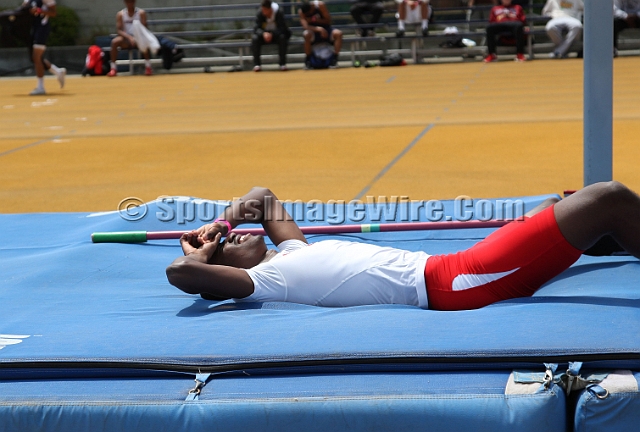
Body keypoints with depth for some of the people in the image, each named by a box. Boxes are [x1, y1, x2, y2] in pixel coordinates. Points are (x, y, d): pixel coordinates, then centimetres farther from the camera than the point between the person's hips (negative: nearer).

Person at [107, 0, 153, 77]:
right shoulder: (120, 14, 3)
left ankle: (148, 67, -31)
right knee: (114, 41, -31)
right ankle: (113, 68, -25)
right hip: (126, 38, 1)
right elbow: (120, 31, -4)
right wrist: (130, 37, -23)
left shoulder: (141, 13, 1)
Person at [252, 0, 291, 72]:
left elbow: (282, 28, -24)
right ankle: (257, 64, -21)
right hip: (264, 35, 1)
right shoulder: (260, 14, -15)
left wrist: (272, 34, -40)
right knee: (255, 38, -29)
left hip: (276, 35, -1)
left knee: (282, 37, -35)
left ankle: (282, 63, -25)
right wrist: (264, 33, -40)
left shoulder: (279, 13, -20)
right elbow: (257, 28, -17)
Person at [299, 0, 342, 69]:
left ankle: (334, 58, -21)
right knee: (307, 34, -38)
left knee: (338, 33, -31)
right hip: (314, 31, -1)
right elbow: (305, 26, -29)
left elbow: (328, 20, -11)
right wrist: (318, 29, -44)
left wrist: (316, 20, -23)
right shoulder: (301, 12, -15)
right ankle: (308, 59, -20)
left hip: (325, 29, 1)